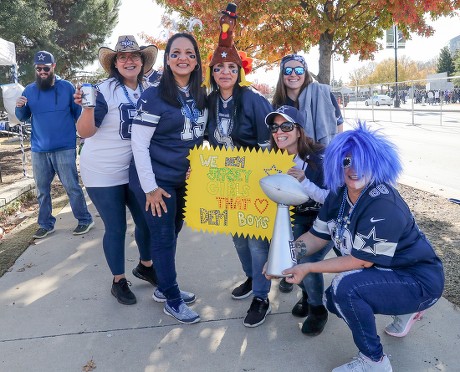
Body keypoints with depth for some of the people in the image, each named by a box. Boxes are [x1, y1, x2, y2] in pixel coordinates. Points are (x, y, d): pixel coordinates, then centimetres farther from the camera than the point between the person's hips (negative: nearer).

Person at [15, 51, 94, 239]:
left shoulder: (67, 87, -1)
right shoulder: (29, 90, 7)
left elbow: (78, 113, 2)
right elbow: (23, 118, 11)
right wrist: (20, 107, -10)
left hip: (64, 148, -4)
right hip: (38, 149, 4)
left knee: (71, 186, -1)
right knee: (42, 189, 11)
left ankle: (85, 220, 13)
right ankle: (46, 224, 23)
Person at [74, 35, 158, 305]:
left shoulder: (148, 90, 1)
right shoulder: (105, 90, -15)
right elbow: (85, 132, -18)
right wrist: (88, 107, -35)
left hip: (136, 170, 5)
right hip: (104, 173, -5)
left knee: (147, 220, 13)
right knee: (116, 228, 4)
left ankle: (145, 266, 39)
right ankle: (119, 281, 25)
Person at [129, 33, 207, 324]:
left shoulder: (200, 96, 6)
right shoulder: (154, 95, -13)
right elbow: (139, 143, -15)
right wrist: (150, 187, -16)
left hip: (186, 180, 6)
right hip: (158, 181, -6)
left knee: (172, 233, 16)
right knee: (164, 237, 4)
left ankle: (164, 288, 35)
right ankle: (173, 300, 20)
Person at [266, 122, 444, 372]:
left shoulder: (384, 206, -30)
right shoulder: (339, 195, -5)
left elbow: (361, 261, -26)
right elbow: (318, 236, 0)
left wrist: (308, 268, -23)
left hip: (419, 280, -8)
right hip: (389, 274, 9)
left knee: (346, 287, -29)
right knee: (333, 301, 8)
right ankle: (403, 310, 26)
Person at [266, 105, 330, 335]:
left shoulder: (320, 157, -24)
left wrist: (304, 182, -37)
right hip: (299, 219, 5)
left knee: (308, 261, -23)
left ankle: (318, 309, 8)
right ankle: (307, 293, 21)